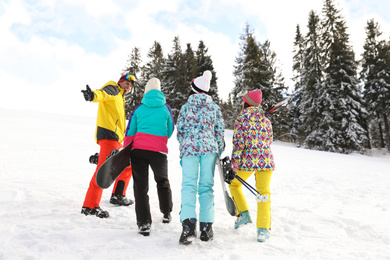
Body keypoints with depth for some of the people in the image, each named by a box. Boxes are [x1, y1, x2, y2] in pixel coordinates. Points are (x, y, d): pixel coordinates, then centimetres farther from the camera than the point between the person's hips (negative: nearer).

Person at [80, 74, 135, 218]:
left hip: (116, 139, 10)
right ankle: (89, 206, -17)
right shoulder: (113, 89, 3)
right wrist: (93, 95, -44)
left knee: (127, 166, 19)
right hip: (108, 135, -10)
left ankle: (118, 196, 29)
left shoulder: (120, 98, 31)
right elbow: (103, 94, -21)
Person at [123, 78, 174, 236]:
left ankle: (144, 223, -1)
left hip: (138, 150, 0)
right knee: (162, 181, 23)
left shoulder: (139, 109, 9)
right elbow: (170, 131, 15)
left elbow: (129, 133, 6)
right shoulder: (166, 108, 8)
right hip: (159, 151, 0)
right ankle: (167, 214, 36)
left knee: (140, 186, 6)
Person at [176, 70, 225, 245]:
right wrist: (219, 153, 17)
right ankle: (206, 226, 5)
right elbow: (219, 132, 8)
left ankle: (188, 223, -23)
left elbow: (180, 131, 9)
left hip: (189, 148, -1)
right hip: (209, 148, 1)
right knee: (206, 185, 5)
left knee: (188, 184, -4)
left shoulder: (186, 107, 6)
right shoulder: (214, 107, 9)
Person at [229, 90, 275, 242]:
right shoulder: (266, 121, 12)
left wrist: (235, 165, -10)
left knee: (234, 185, 21)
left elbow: (238, 143, -10)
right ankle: (263, 229, 1)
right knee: (263, 192, 7)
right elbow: (269, 141, 17)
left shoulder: (241, 119, -2)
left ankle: (243, 213, 11)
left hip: (247, 161, -3)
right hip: (266, 160, 3)